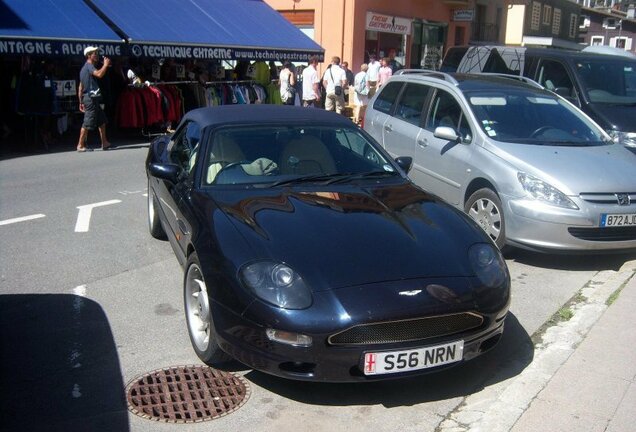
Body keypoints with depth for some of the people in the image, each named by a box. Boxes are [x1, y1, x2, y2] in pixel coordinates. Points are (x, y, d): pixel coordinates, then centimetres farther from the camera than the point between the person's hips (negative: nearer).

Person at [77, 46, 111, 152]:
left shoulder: (84, 68, 23)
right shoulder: (89, 66, -8)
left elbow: (80, 87, 21)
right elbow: (99, 74, -29)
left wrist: (81, 102, 21)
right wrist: (106, 64, -14)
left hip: (88, 98, 11)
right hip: (91, 98, -11)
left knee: (102, 120, 13)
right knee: (88, 123, -8)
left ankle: (104, 143, 14)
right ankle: (80, 145, -5)